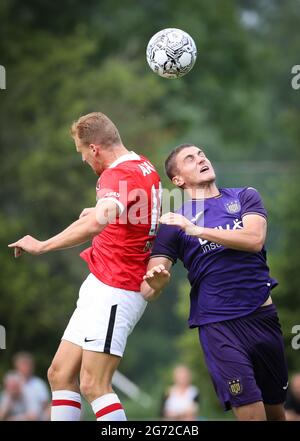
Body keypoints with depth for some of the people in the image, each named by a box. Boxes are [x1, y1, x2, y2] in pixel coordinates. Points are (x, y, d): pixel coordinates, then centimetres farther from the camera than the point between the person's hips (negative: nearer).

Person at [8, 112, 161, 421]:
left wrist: (42, 246, -30)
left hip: (113, 289, -10)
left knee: (93, 384, -14)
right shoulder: (144, 166, 13)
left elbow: (96, 223, -37)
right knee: (60, 374, 8)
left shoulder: (119, 174, -17)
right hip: (99, 289, 10)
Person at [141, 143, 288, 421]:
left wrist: (196, 230, -17)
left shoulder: (245, 197, 8)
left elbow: (255, 239, -12)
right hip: (218, 323, -2)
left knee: (276, 409, 10)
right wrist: (155, 282, -27)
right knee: (250, 411, -17)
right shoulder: (174, 223, 4)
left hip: (263, 316, 2)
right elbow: (150, 288, -2)